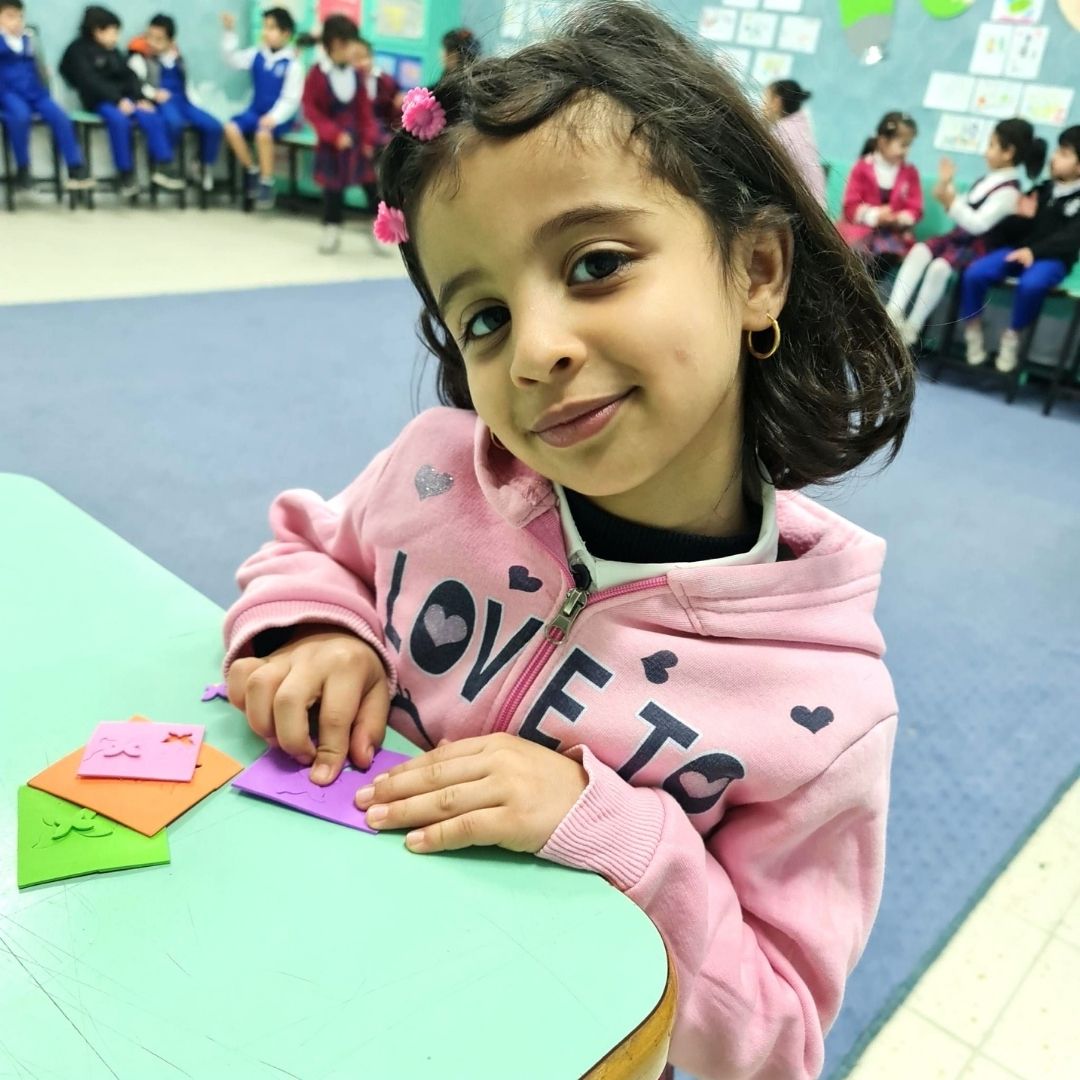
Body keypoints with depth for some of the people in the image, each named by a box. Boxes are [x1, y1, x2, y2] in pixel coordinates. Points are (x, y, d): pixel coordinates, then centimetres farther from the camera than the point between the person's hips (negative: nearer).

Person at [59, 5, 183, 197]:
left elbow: (128, 75, 12)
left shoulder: (112, 50, 23)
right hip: (100, 101, -5)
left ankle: (163, 166, -27)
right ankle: (125, 173, -29)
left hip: (124, 98, 6)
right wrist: (118, 100, -24)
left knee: (152, 117, -22)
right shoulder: (78, 50, 3)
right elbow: (91, 82, -11)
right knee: (119, 120, -36)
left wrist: (141, 98, -7)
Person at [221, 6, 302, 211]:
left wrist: (274, 117, -26)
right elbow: (235, 59, 9)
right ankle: (252, 171, -1)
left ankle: (266, 184, -20)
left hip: (278, 116, -6)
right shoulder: (257, 55, 7)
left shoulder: (292, 64, -10)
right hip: (255, 111, 6)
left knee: (263, 133, -36)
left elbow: (291, 99, -14)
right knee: (231, 128, -19)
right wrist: (230, 33, -1)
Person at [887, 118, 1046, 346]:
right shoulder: (987, 181, 13)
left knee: (939, 266, -33)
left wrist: (951, 204, -24)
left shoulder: (1009, 190, -15)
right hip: (958, 237, 8)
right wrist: (946, 184, 5)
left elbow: (979, 223, -23)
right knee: (918, 251, -17)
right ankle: (894, 312, -28)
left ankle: (911, 328, -26)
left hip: (979, 247, -8)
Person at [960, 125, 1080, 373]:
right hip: (1018, 249, 5)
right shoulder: (1042, 189, 14)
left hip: (1053, 258, -5)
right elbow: (1013, 231, 13)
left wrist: (1034, 251, -27)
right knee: (974, 273, -22)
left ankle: (1013, 336, -13)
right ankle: (973, 331, -3)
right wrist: (1022, 217, -10)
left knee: (1031, 284, -39)